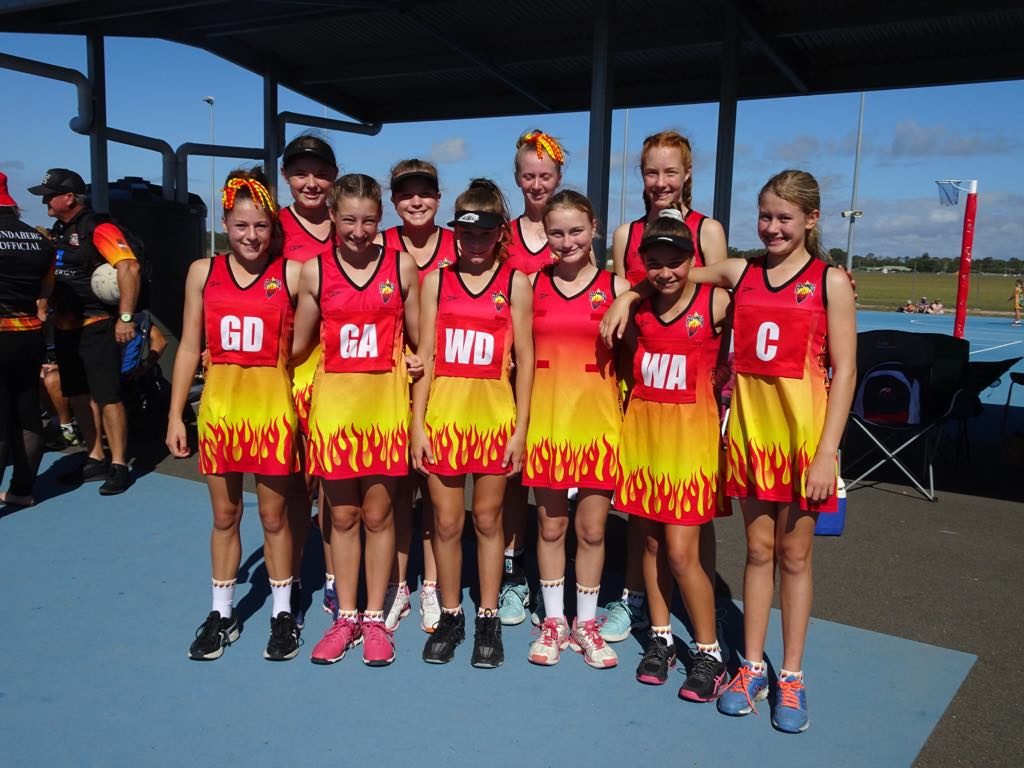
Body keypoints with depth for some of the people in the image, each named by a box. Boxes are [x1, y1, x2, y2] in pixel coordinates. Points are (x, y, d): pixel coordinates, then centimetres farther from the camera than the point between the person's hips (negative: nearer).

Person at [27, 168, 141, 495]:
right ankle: (95, 459, 23)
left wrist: (125, 317, -26)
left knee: (107, 398, -6)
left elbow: (129, 267, -24)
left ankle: (119, 466, 1)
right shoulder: (58, 230, 13)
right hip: (65, 327, 9)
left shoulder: (98, 227, -13)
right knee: (79, 396, 13)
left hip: (96, 327, -9)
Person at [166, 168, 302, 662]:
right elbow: (189, 348, 6)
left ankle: (282, 613, 24)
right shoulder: (203, 272, 4)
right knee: (224, 515, 14)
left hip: (271, 403, -2)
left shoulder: (292, 275, -4)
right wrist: (175, 415, 4)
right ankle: (222, 614, 28)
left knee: (273, 515, 9)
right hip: (219, 402, 3)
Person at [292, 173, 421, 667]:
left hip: (384, 402, -1)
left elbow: (419, 340, 5)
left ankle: (374, 618, 22)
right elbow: (298, 345, 8)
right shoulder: (315, 271, 1)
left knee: (378, 513, 7)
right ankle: (346, 617, 25)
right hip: (333, 402, 1)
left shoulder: (402, 266, 0)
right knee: (342, 515, 11)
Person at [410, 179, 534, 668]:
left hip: (494, 413, -1)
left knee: (487, 518, 10)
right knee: (446, 522, 8)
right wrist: (417, 423, -1)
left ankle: (488, 619, 24)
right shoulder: (436, 282, 4)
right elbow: (425, 356, 3)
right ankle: (450, 617, 24)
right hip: (444, 412, 1)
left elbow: (524, 359, 1)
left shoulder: (515, 283, 1)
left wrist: (521, 427, -3)